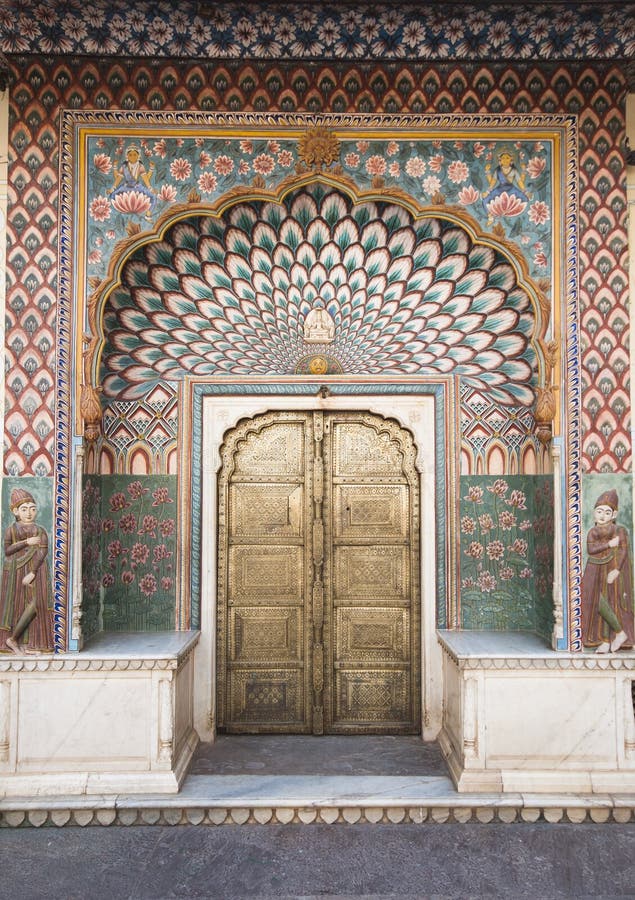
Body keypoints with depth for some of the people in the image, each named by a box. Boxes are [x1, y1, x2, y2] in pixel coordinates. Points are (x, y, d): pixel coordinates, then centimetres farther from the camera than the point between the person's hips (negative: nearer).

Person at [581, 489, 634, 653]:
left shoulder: (620, 530, -1)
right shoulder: (592, 532, 10)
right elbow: (591, 549, -6)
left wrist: (616, 570, -18)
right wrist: (609, 544, -14)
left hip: (611, 571, -4)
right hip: (596, 573, 4)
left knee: (602, 603, -15)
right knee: (598, 604, 1)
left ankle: (620, 633, 5)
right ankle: (605, 641, 10)